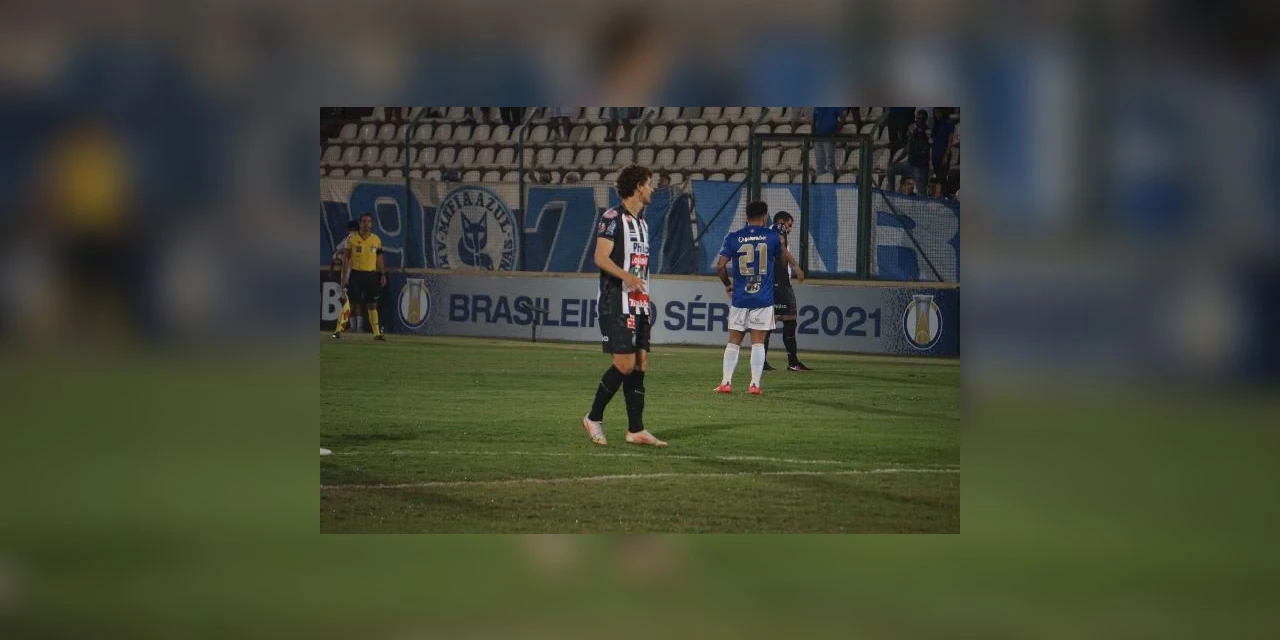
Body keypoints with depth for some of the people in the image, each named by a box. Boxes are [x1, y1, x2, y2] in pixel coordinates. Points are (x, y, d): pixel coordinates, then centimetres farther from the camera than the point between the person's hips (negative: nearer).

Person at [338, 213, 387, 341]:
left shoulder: (376, 240, 8)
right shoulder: (352, 239, 0)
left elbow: (379, 258, 13)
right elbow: (347, 258, 0)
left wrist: (383, 275, 6)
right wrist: (345, 275, -6)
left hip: (371, 274, 2)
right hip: (356, 274, -2)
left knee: (372, 305, 0)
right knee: (354, 304, -4)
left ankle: (377, 332, -1)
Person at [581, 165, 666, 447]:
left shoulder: (642, 223, 19)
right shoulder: (613, 218, -8)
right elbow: (601, 257, -19)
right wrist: (626, 276, -34)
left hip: (639, 305, 9)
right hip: (617, 304, -9)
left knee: (640, 364, 4)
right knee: (625, 364, -13)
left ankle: (636, 430, 6)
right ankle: (594, 418, 2)